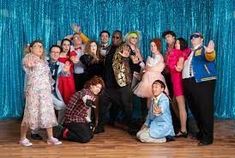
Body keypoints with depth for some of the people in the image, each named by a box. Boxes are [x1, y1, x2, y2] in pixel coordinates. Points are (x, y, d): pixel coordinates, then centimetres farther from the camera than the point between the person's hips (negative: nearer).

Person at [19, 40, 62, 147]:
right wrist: (29, 64, -46)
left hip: (46, 90, 7)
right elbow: (26, 63, -29)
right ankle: (23, 138, 7)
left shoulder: (44, 60, 17)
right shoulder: (29, 57, -4)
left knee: (48, 112, 5)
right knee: (31, 113, -5)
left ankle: (50, 138, 11)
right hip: (33, 90, -7)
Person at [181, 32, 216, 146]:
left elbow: (209, 58, -25)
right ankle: (201, 133, 29)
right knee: (195, 110, 14)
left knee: (205, 110, -7)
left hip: (203, 82, -8)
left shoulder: (204, 50, -1)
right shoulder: (189, 52, 22)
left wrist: (210, 53, -45)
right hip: (189, 83, 8)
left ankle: (207, 137, -2)